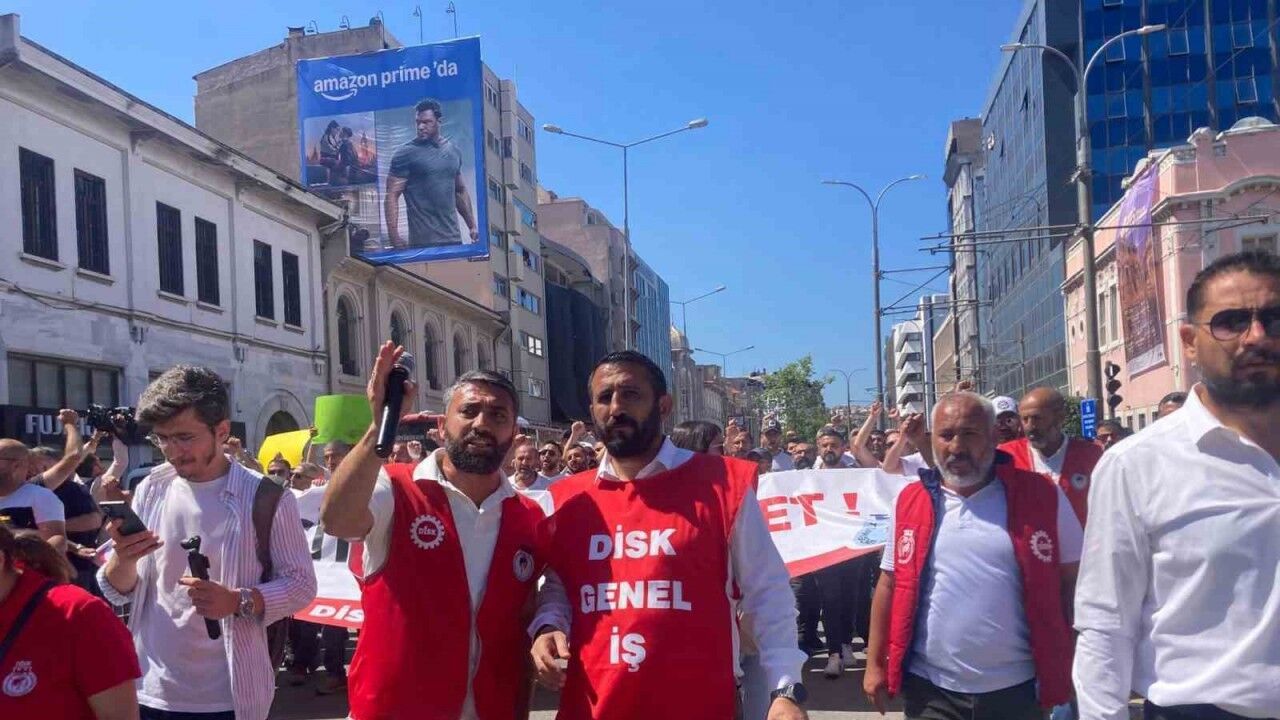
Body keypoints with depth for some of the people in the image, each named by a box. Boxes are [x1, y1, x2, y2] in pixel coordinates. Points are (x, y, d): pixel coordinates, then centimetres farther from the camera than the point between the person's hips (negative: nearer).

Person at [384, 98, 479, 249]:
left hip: (453, 238, 5)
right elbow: (392, 196, -7)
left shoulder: (454, 151, 13)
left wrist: (472, 225, 17)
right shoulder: (405, 153, -4)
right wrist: (394, 237, -18)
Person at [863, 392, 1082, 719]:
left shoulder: (1041, 497, -4)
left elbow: (1072, 582, 2)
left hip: (1017, 689, -1)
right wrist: (875, 663, 7)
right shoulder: (909, 502, 2)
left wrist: (1070, 665, -1)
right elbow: (890, 584, 8)